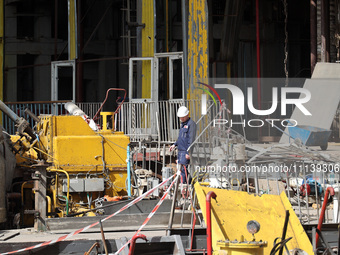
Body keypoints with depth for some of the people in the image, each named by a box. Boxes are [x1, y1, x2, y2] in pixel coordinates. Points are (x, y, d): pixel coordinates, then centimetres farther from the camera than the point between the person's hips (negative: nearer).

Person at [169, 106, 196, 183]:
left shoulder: (191, 124, -11)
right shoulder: (183, 124, 19)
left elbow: (191, 140, -16)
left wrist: (188, 152, -20)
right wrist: (175, 144, 17)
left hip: (186, 152, -10)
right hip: (180, 151, 10)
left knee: (183, 170, -12)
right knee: (180, 169, 10)